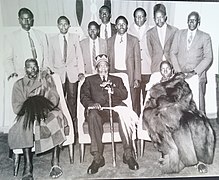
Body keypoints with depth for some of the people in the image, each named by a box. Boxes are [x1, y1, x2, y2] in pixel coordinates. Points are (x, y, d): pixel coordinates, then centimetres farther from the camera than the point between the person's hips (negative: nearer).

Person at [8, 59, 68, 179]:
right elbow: (16, 108, 1)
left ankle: (55, 162, -32)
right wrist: (31, 108, -18)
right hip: (28, 114, 0)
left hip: (48, 111, 0)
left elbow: (54, 98, 1)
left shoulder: (46, 78, 15)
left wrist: (44, 108, -19)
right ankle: (27, 165, -31)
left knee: (56, 117, -33)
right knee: (24, 125, -33)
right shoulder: (19, 84, 13)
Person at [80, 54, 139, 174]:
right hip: (98, 110, -1)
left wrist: (112, 89, -6)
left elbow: (125, 95, 12)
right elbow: (84, 96, 9)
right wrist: (92, 103, -13)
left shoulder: (117, 80, 28)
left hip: (115, 107, 1)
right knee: (92, 116, -36)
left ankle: (128, 154, -26)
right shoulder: (90, 80, 24)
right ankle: (97, 158, -32)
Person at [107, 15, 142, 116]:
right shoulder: (110, 41, 13)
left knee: (134, 103, -2)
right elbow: (108, 60, 13)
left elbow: (137, 60, 3)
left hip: (130, 74, -1)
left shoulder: (134, 40, 6)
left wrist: (137, 79, -5)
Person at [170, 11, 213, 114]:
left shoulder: (205, 37, 7)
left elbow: (208, 58, 2)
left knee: (199, 104, -5)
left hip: (197, 76, -1)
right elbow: (173, 53, 11)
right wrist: (178, 70, -1)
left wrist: (195, 71, -10)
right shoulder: (179, 34, 14)